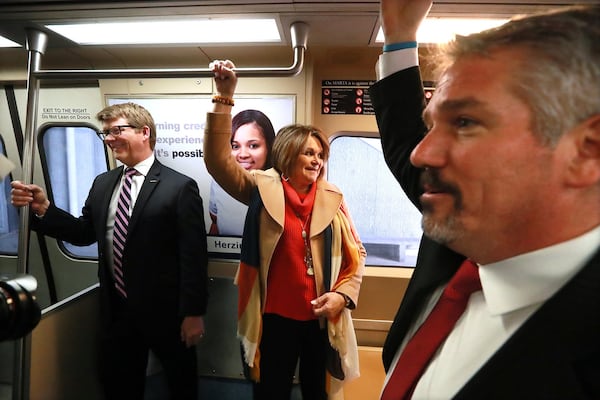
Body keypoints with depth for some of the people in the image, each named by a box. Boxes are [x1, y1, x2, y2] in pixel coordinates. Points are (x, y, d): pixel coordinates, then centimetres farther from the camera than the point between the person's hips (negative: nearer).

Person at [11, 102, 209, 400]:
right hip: (115, 309, 6)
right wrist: (43, 209, -5)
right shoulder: (102, 183, 7)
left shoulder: (180, 186, -15)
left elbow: (193, 255, -16)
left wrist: (194, 312, -16)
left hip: (165, 311, -5)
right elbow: (85, 233, 10)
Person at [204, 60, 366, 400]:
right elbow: (219, 160, -16)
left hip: (322, 318, 2)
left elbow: (355, 255, 4)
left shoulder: (333, 199, 0)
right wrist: (225, 97, -22)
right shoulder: (264, 189, -5)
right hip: (276, 317, -1)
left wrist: (343, 295, -9)